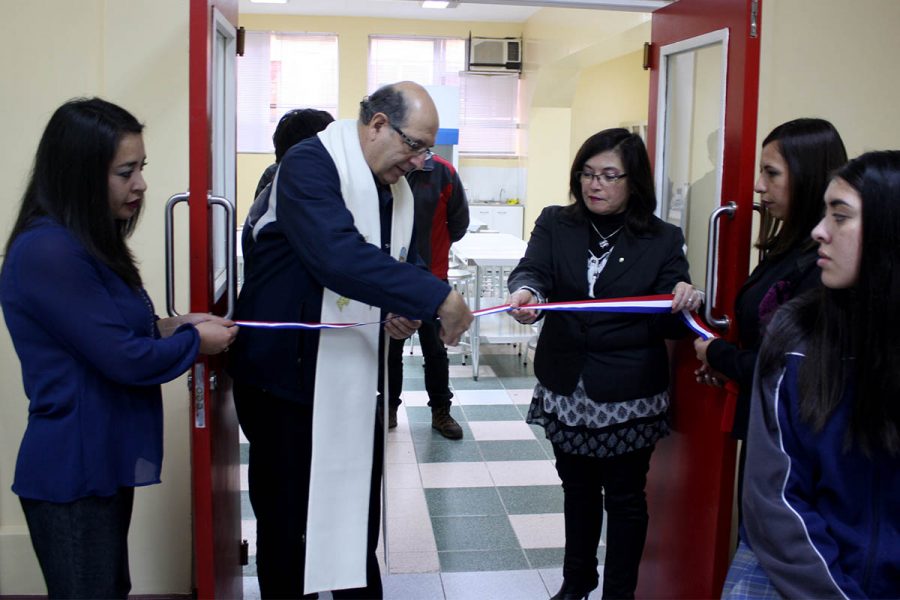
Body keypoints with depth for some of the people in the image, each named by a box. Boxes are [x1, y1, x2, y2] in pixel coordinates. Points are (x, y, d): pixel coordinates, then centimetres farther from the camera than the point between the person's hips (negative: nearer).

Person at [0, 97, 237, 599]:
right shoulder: (48, 251, -22)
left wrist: (169, 326, 0)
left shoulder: (88, 243, 10)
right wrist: (196, 341, -7)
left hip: (104, 463, 9)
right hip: (73, 475, -9)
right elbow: (125, 359, -23)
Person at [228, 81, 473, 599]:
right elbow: (337, 255, -35)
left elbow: (405, 263, 18)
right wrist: (438, 297, -34)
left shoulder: (397, 188, 7)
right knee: (288, 521, 6)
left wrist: (406, 311, -5)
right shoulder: (310, 164, -18)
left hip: (355, 377, 7)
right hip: (288, 370, -7)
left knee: (359, 516, 17)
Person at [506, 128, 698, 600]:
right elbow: (532, 270, -17)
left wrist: (683, 305, -29)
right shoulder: (555, 225, 0)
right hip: (566, 390, 3)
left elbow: (669, 327, -6)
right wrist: (525, 292, -40)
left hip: (628, 397, -2)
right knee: (577, 488, 20)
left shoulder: (663, 240, -4)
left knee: (624, 496, 12)